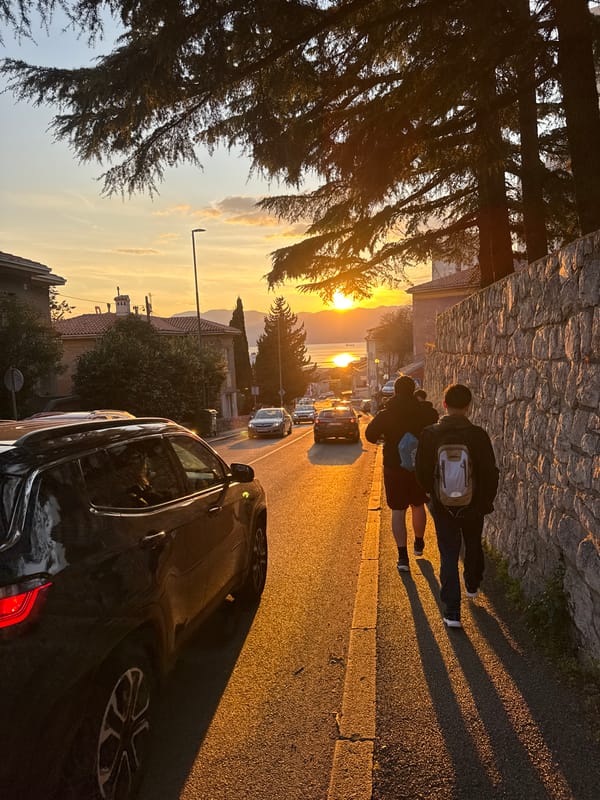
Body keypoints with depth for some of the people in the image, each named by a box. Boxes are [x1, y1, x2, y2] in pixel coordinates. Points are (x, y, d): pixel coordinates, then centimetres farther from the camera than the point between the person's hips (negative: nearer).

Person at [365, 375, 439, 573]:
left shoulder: (385, 414, -9)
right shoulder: (425, 412, -7)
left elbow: (370, 434, -8)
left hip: (394, 468, -2)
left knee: (398, 511, 3)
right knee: (418, 506, 21)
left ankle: (403, 557, -1)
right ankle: (419, 543, 40)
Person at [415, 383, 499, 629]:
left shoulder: (429, 434, -11)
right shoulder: (478, 435, -14)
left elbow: (422, 472, -4)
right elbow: (490, 472, -10)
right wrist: (488, 500, 5)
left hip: (442, 505, 0)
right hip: (473, 505, 1)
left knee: (448, 555, 6)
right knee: (473, 547, 25)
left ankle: (451, 612, 3)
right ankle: (472, 585, 49)